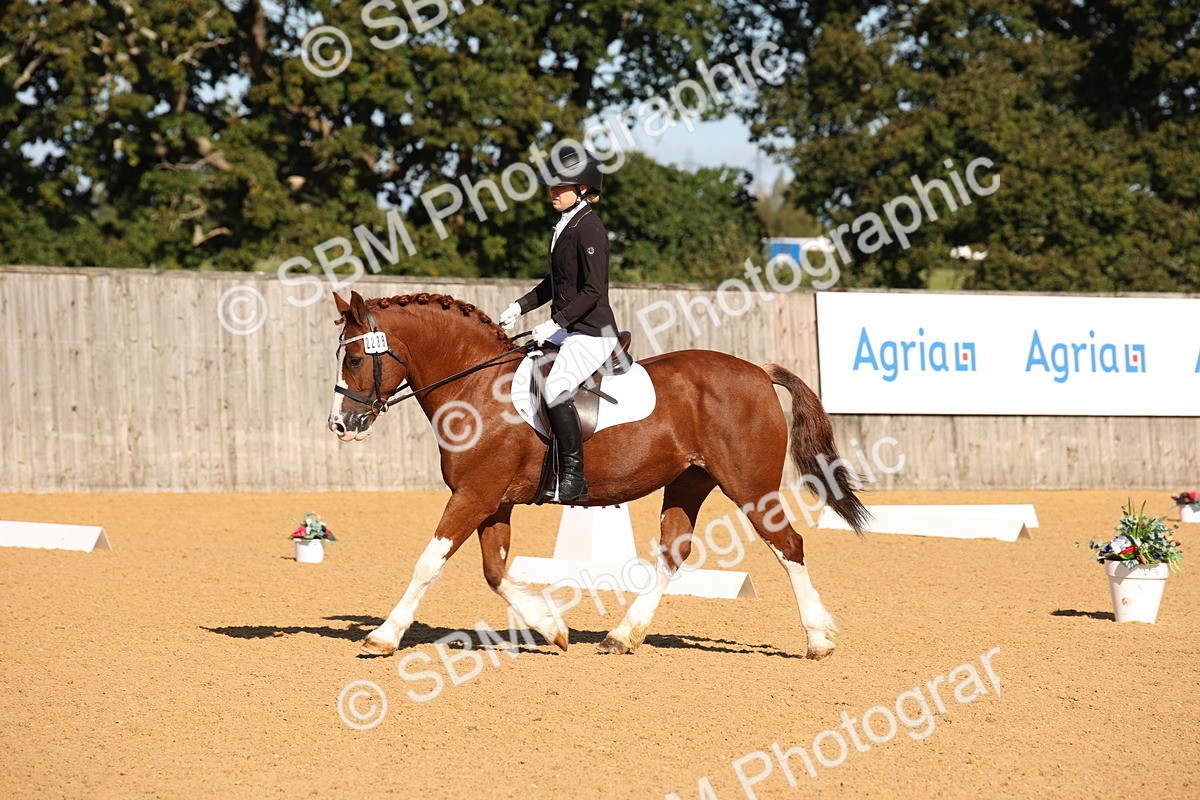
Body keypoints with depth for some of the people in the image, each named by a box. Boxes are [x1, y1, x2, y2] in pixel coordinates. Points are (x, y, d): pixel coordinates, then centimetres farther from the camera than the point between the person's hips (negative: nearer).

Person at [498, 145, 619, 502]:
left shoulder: (589, 228, -16)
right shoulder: (565, 225, 12)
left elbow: (593, 290, -21)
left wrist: (556, 323, -24)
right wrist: (521, 307, 15)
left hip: (593, 332, -11)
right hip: (566, 330, 11)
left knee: (555, 390, -28)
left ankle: (574, 478, -22)